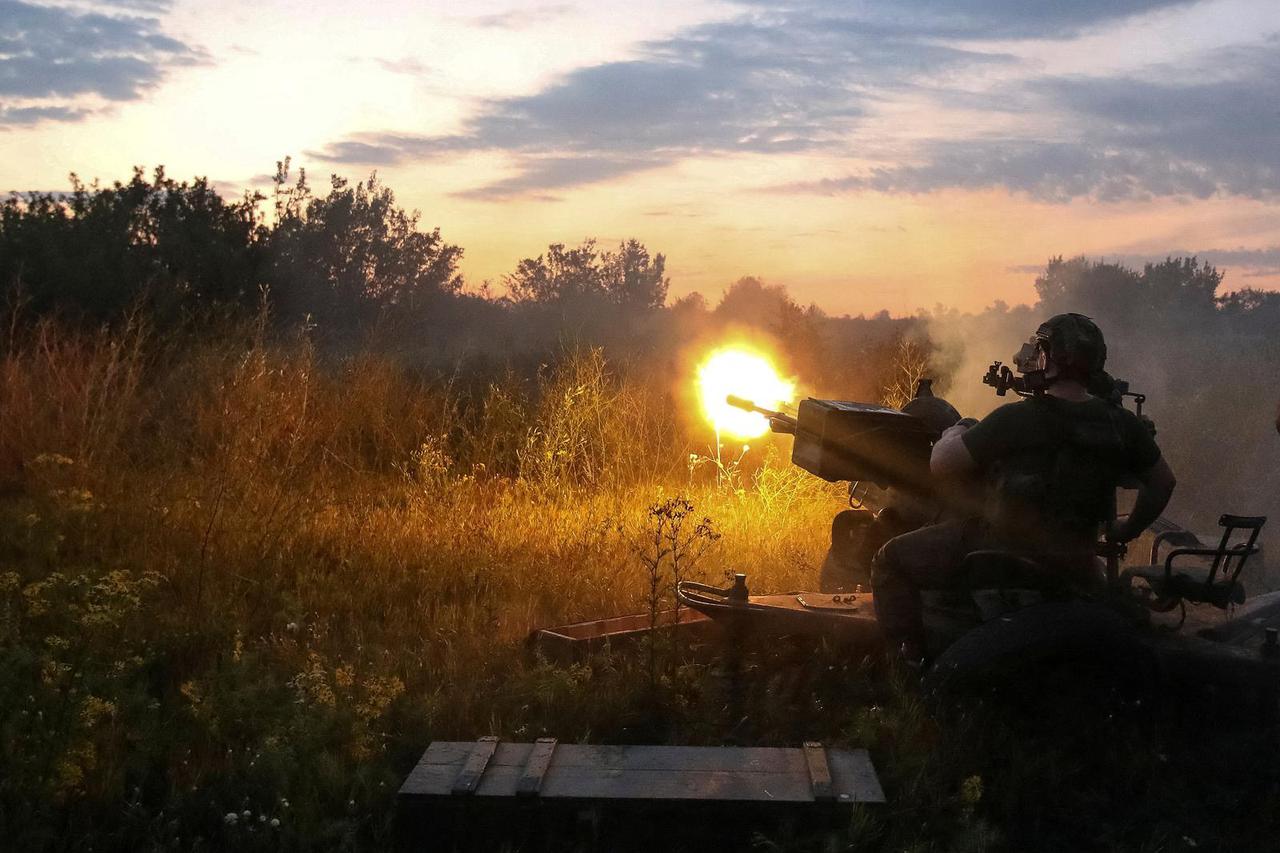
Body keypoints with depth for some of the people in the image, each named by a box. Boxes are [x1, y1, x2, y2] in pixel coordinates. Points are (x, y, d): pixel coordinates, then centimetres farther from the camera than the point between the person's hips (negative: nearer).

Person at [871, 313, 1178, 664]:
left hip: (1000, 549, -5)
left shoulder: (1013, 420, -17)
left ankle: (911, 658, -4)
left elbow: (942, 465, -14)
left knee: (893, 559, 5)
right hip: (1073, 566, 5)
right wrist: (1129, 529, 28)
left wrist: (956, 432, 8)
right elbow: (1164, 482, 13)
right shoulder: (1122, 425, -1)